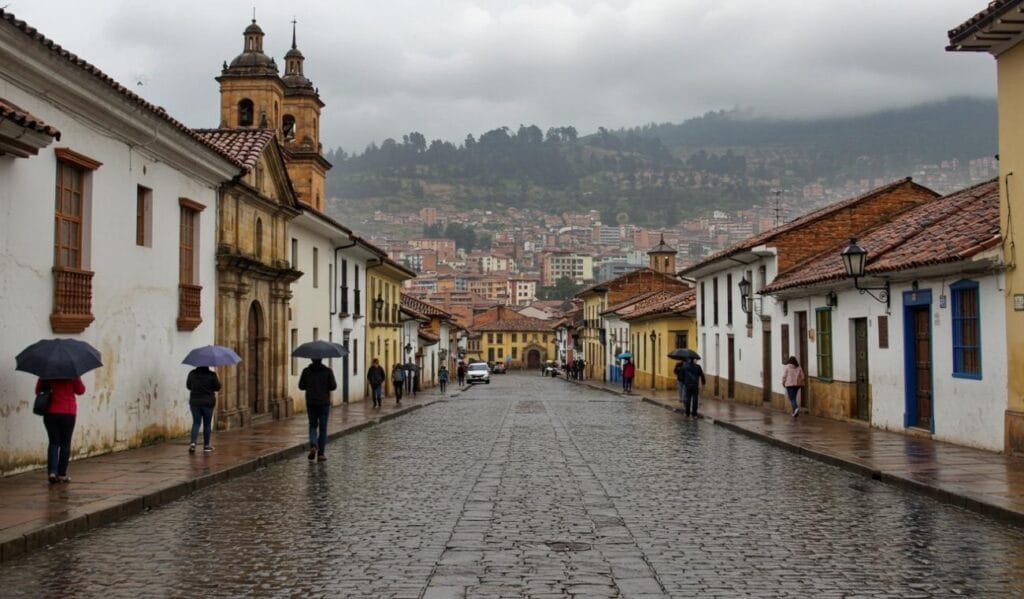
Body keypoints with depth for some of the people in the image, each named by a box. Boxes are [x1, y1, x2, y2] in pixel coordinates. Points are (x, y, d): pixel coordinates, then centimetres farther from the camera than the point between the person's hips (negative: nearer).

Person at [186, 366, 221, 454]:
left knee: (196, 423, 8)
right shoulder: (211, 375, -12)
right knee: (207, 424, 8)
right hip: (208, 402, -2)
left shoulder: (192, 374, -3)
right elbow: (217, 387, -4)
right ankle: (206, 445, 14)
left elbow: (188, 386, 9)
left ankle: (193, 442, -12)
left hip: (194, 402, 2)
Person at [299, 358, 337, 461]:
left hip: (311, 403, 1)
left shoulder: (306, 371, -2)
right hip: (324, 403, -1)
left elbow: (301, 386, 0)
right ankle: (320, 454, 5)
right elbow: (333, 386, -9)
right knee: (322, 428, 6)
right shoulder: (328, 371, -7)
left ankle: (313, 446, -9)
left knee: (313, 426, 15)